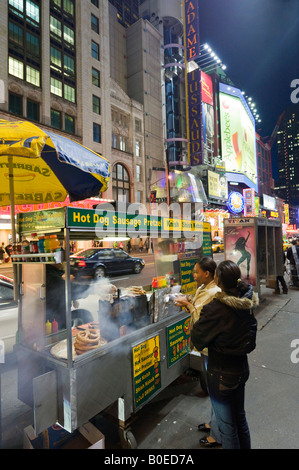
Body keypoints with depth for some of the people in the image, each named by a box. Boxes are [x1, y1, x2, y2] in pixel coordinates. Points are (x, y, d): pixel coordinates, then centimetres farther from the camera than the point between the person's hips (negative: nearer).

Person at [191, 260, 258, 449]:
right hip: (242, 368, 7)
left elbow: (197, 339, -19)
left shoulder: (216, 308, -31)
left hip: (222, 375, -7)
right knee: (240, 417, 29)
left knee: (227, 426, 17)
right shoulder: (247, 302, -9)